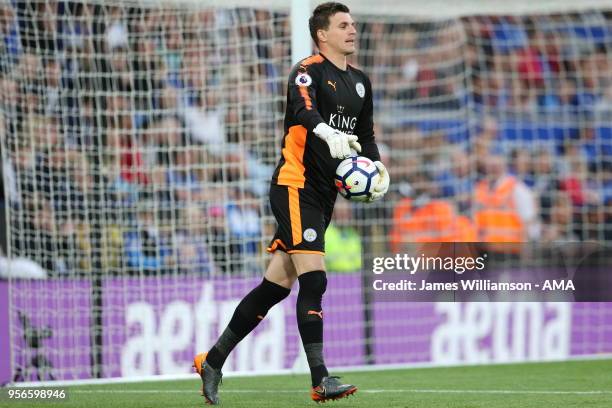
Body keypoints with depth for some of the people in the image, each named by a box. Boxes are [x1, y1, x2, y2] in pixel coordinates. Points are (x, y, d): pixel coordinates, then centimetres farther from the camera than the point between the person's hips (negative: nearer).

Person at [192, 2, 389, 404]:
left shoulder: (360, 81, 15)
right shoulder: (308, 71, -9)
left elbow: (366, 135, 24)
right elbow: (303, 109, -30)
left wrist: (378, 166, 5)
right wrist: (329, 133, -50)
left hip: (323, 195, 8)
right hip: (295, 186, -8)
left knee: (276, 286, 8)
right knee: (314, 279, -16)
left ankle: (213, 361, 17)